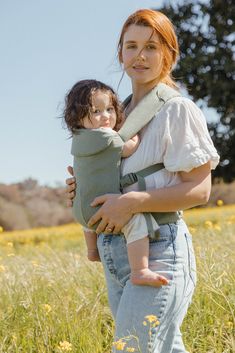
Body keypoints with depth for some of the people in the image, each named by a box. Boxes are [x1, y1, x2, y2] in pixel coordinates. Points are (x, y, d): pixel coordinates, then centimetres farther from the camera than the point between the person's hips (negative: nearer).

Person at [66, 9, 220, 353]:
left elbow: (199, 190, -12)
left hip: (158, 253, -8)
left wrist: (132, 202, -22)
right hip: (115, 255, 8)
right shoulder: (121, 112, 14)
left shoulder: (178, 109, -9)